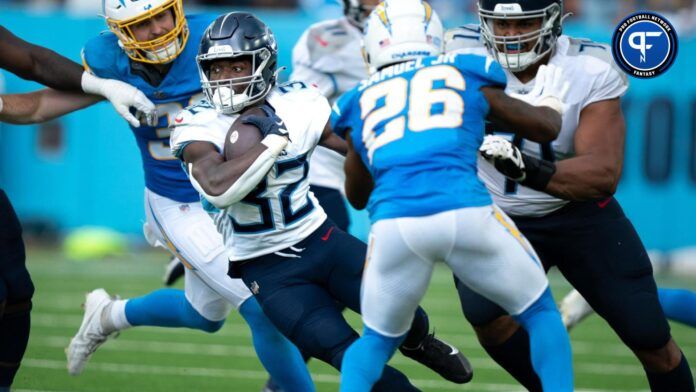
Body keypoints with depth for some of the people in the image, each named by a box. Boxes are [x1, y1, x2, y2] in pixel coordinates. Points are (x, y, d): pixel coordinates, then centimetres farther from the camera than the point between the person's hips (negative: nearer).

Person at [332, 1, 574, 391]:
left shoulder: (360, 100, 24)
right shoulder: (466, 75, 21)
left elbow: (357, 195, 37)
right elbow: (546, 128, 33)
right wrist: (551, 100, 56)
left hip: (394, 222, 1)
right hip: (466, 211, -1)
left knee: (378, 340, 24)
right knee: (541, 313, 21)